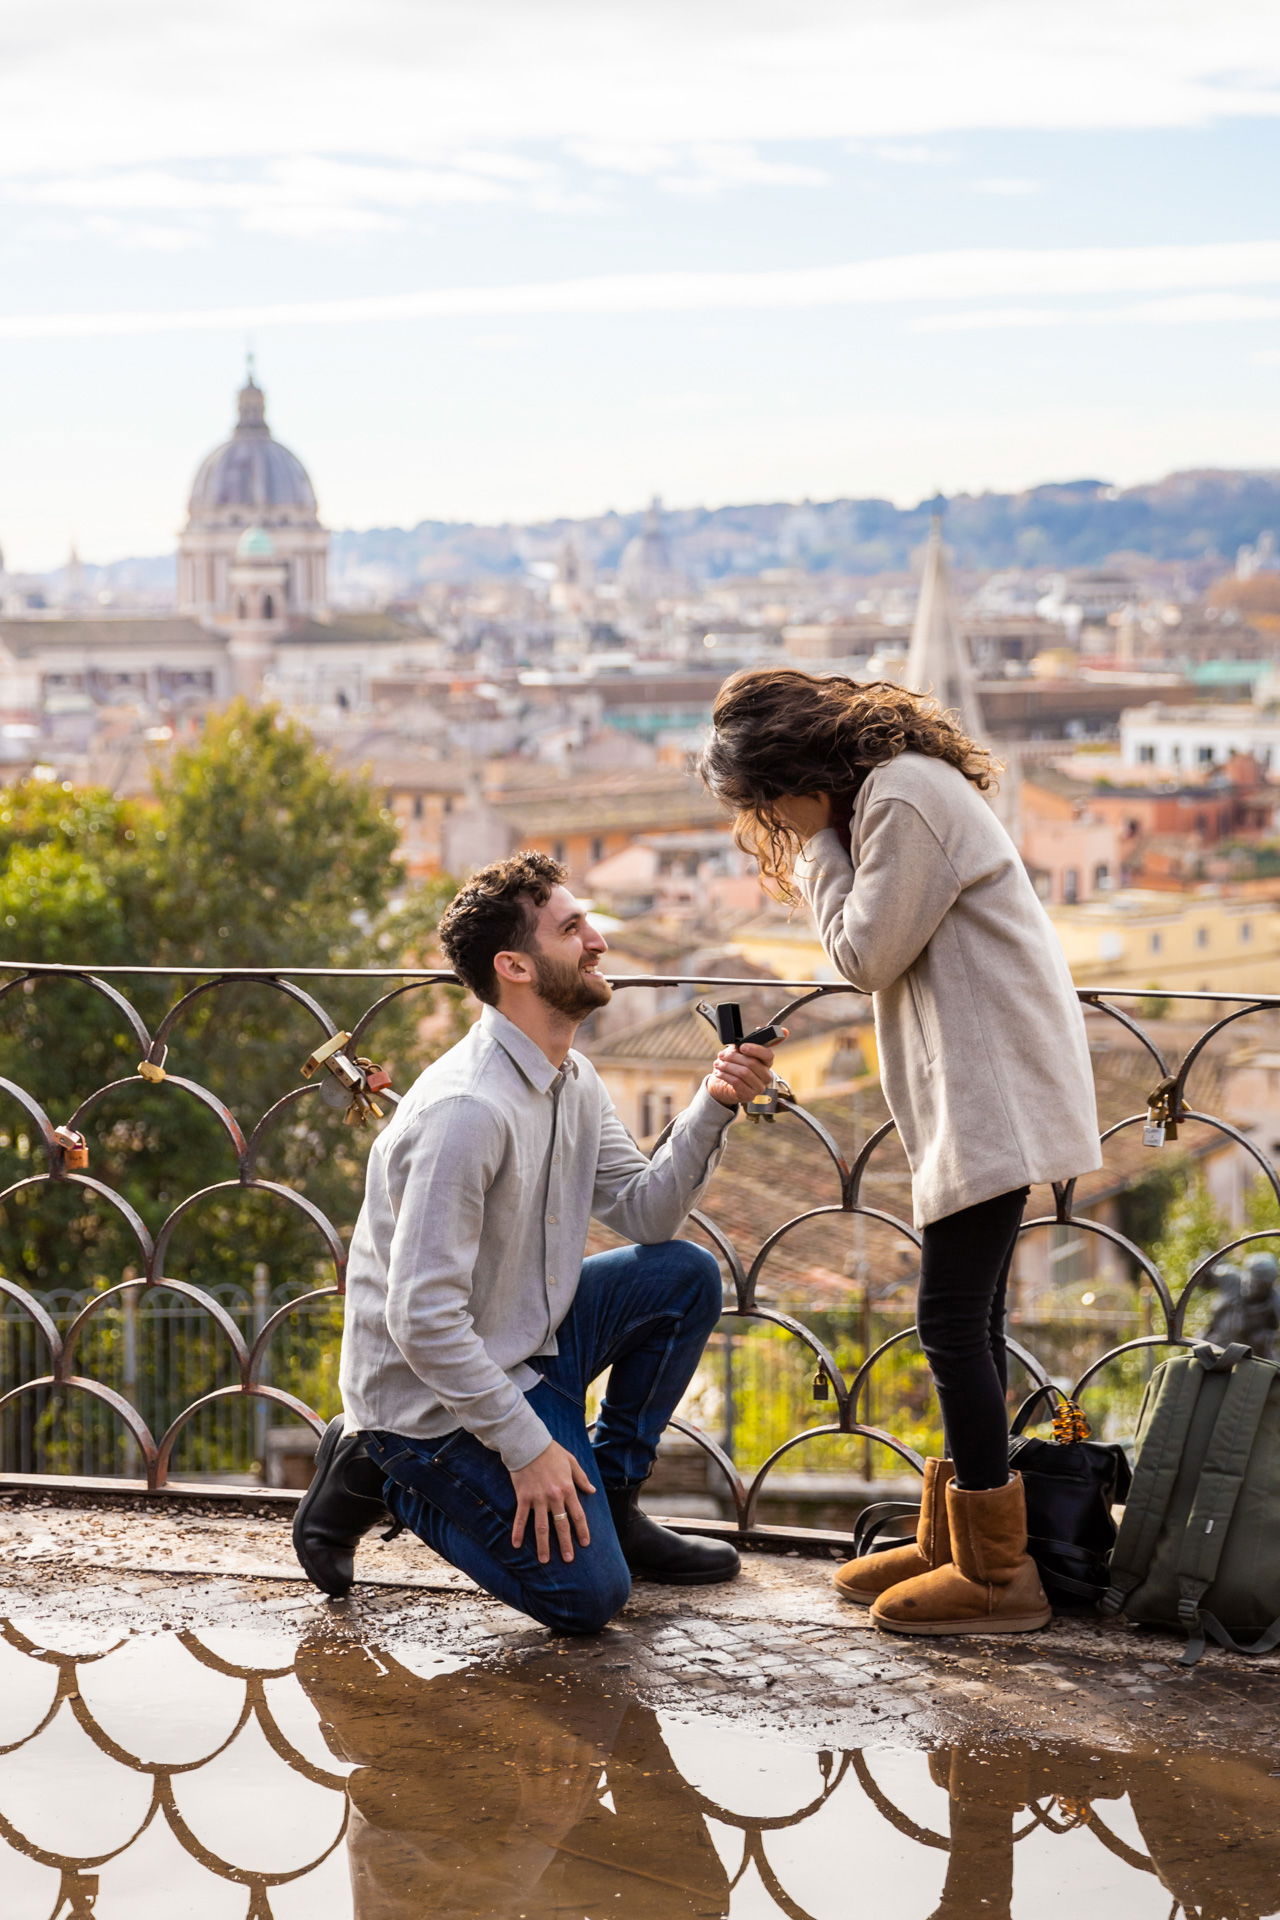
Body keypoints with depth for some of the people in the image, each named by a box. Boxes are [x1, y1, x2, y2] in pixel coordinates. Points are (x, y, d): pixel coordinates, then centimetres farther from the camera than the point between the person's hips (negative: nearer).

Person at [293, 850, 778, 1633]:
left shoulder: (573, 1082, 4)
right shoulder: (467, 1110, -28)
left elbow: (645, 1214, 4)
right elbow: (422, 1317, -29)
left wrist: (714, 1107, -9)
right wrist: (527, 1446, -24)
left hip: (527, 1343, 9)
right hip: (429, 1388, -9)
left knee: (687, 1276, -1)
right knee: (587, 1593, -11)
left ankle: (610, 1502, 11)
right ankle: (378, 1473, 4)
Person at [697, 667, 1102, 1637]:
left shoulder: (905, 796, -16)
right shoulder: (892, 788, 17)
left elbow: (866, 954, -13)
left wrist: (817, 847, -6)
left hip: (995, 1092, -11)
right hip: (979, 1093, 11)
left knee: (954, 1320, -8)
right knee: (967, 1320, 14)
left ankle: (996, 1572, -1)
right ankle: (953, 1540, 23)